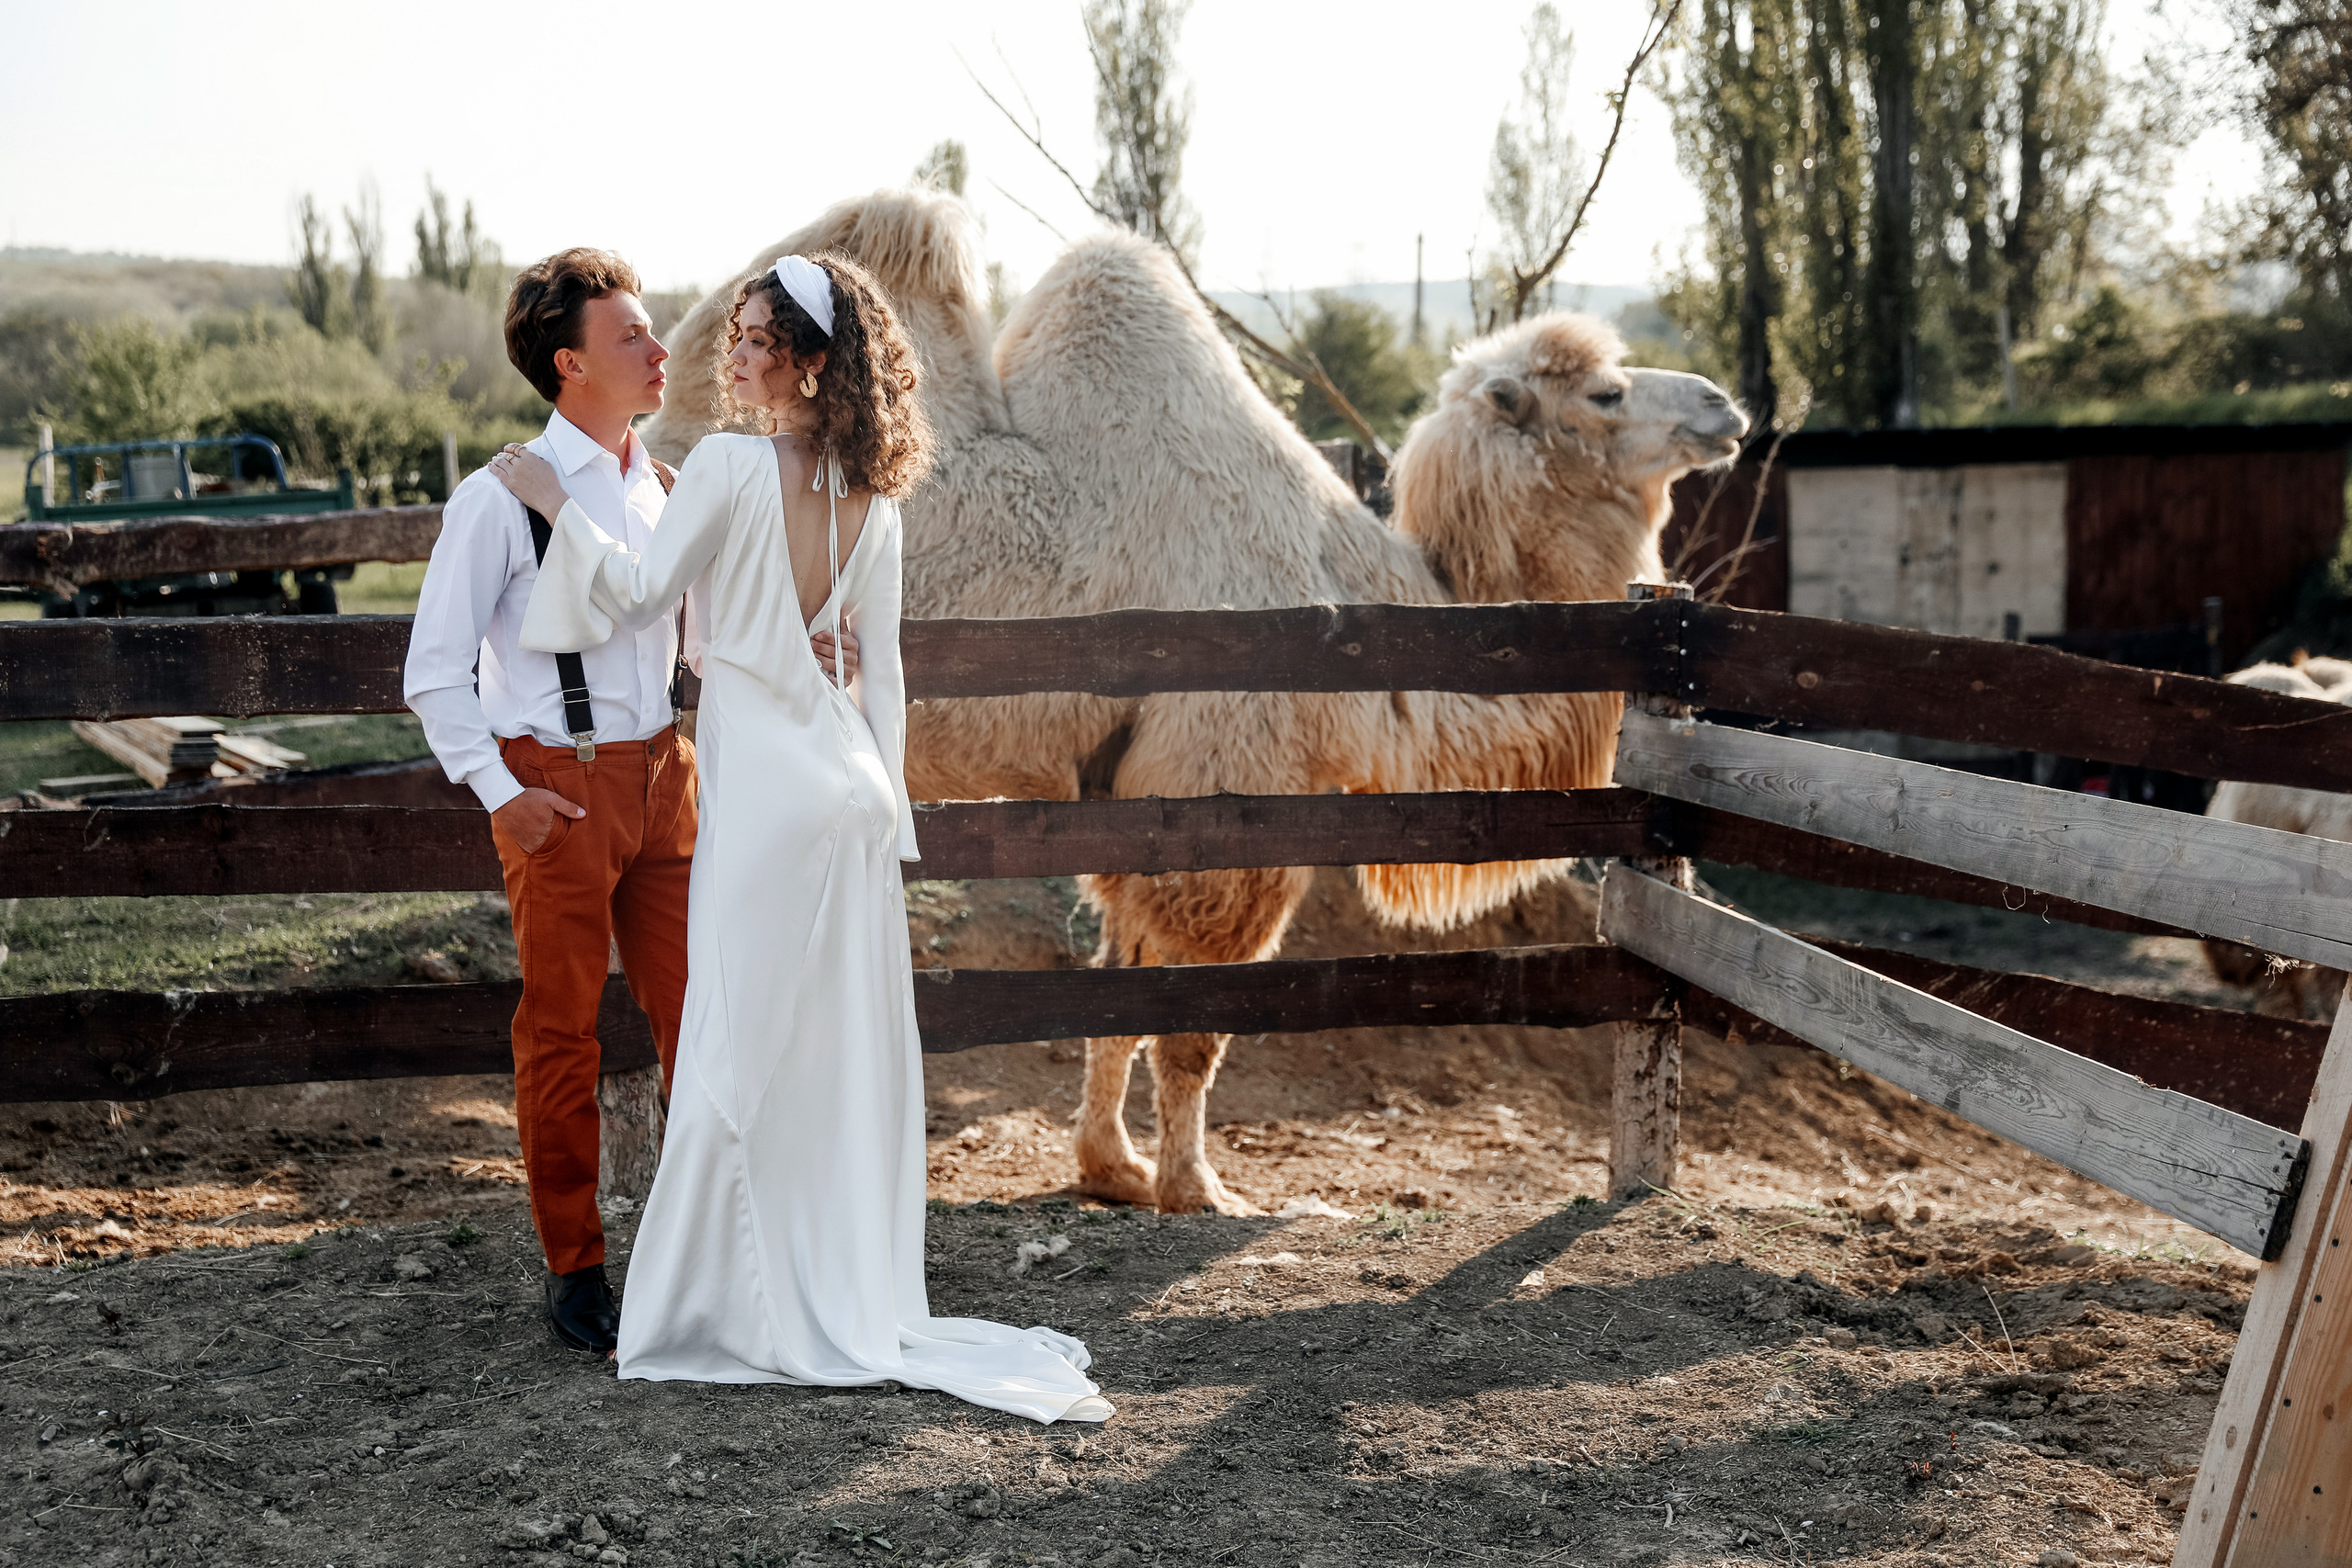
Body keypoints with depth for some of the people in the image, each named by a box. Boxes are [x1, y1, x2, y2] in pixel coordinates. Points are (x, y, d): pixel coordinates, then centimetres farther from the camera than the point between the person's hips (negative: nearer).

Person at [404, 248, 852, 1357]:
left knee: (695, 1013, 6)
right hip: (555, 784, -5)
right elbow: (434, 669, -7)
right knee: (562, 1031, 4)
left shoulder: (663, 490, 8)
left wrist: (797, 653, -4)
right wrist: (498, 793, -13)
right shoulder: (501, 498, -9)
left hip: (659, 773, 5)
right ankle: (574, 1269, 17)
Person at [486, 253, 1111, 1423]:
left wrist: (553, 501, 3)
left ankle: (732, 1313, 7)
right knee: (848, 1051, 11)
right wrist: (885, 799, 17)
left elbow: (640, 591, -6)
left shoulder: (729, 468, -14)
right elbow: (880, 662, 11)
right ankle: (858, 1302, 19)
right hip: (849, 785, 7)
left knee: (744, 1052, 0)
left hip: (765, 794, -7)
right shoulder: (870, 493, 7)